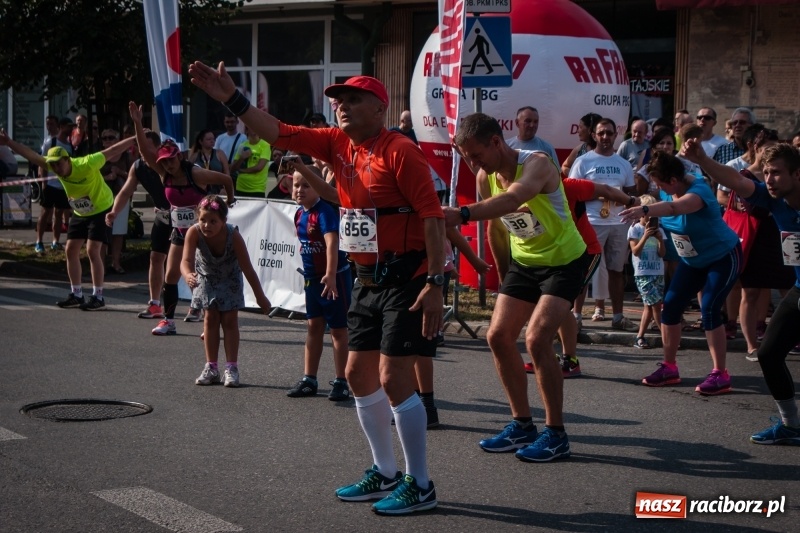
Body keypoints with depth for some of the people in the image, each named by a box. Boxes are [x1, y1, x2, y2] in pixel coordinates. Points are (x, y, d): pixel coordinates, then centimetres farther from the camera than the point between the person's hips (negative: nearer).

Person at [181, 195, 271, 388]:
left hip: (230, 278, -1)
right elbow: (186, 260, -46)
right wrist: (188, 275, -70)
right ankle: (211, 367, 8)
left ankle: (231, 367, 0)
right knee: (211, 317, 3)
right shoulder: (194, 233, -35)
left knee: (229, 319, -3)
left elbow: (248, 269, -28)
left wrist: (260, 297, -20)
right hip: (206, 276, 2)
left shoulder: (233, 236, -37)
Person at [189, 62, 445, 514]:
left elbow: (432, 216, -19)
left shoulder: (400, 151, -16)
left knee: (394, 377, -9)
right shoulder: (338, 144, 7)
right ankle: (385, 473, 26)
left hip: (407, 280, -9)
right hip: (369, 279, 9)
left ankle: (420, 485, 3)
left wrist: (435, 284, -24)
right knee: (359, 372, 13)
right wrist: (233, 99, -5)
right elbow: (278, 133, 5)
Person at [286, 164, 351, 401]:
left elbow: (331, 243, -32)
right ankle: (309, 379, 23)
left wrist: (330, 275, -43)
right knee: (314, 326, 15)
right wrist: (307, 273, 17)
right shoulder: (299, 214, 5)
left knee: (338, 328, 2)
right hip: (311, 277, 8)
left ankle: (341, 382, 9)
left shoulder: (324, 212, -20)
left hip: (334, 277, -8)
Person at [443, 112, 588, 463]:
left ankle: (556, 434, -8)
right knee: (498, 336, 3)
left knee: (536, 339, -20)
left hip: (564, 261, -8)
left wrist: (462, 214, -65)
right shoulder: (485, 177, -5)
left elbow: (511, 200, -50)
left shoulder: (537, 164, -28)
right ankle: (522, 425, 16)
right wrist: (505, 271, 15)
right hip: (523, 261, 8)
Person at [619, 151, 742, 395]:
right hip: (693, 260, 8)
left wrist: (645, 210, -68)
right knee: (671, 304, -1)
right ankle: (669, 367, 9)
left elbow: (675, 207, -54)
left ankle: (720, 375, -11)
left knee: (709, 308, -19)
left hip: (723, 257, -8)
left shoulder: (698, 190, -34)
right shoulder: (667, 191, -8)